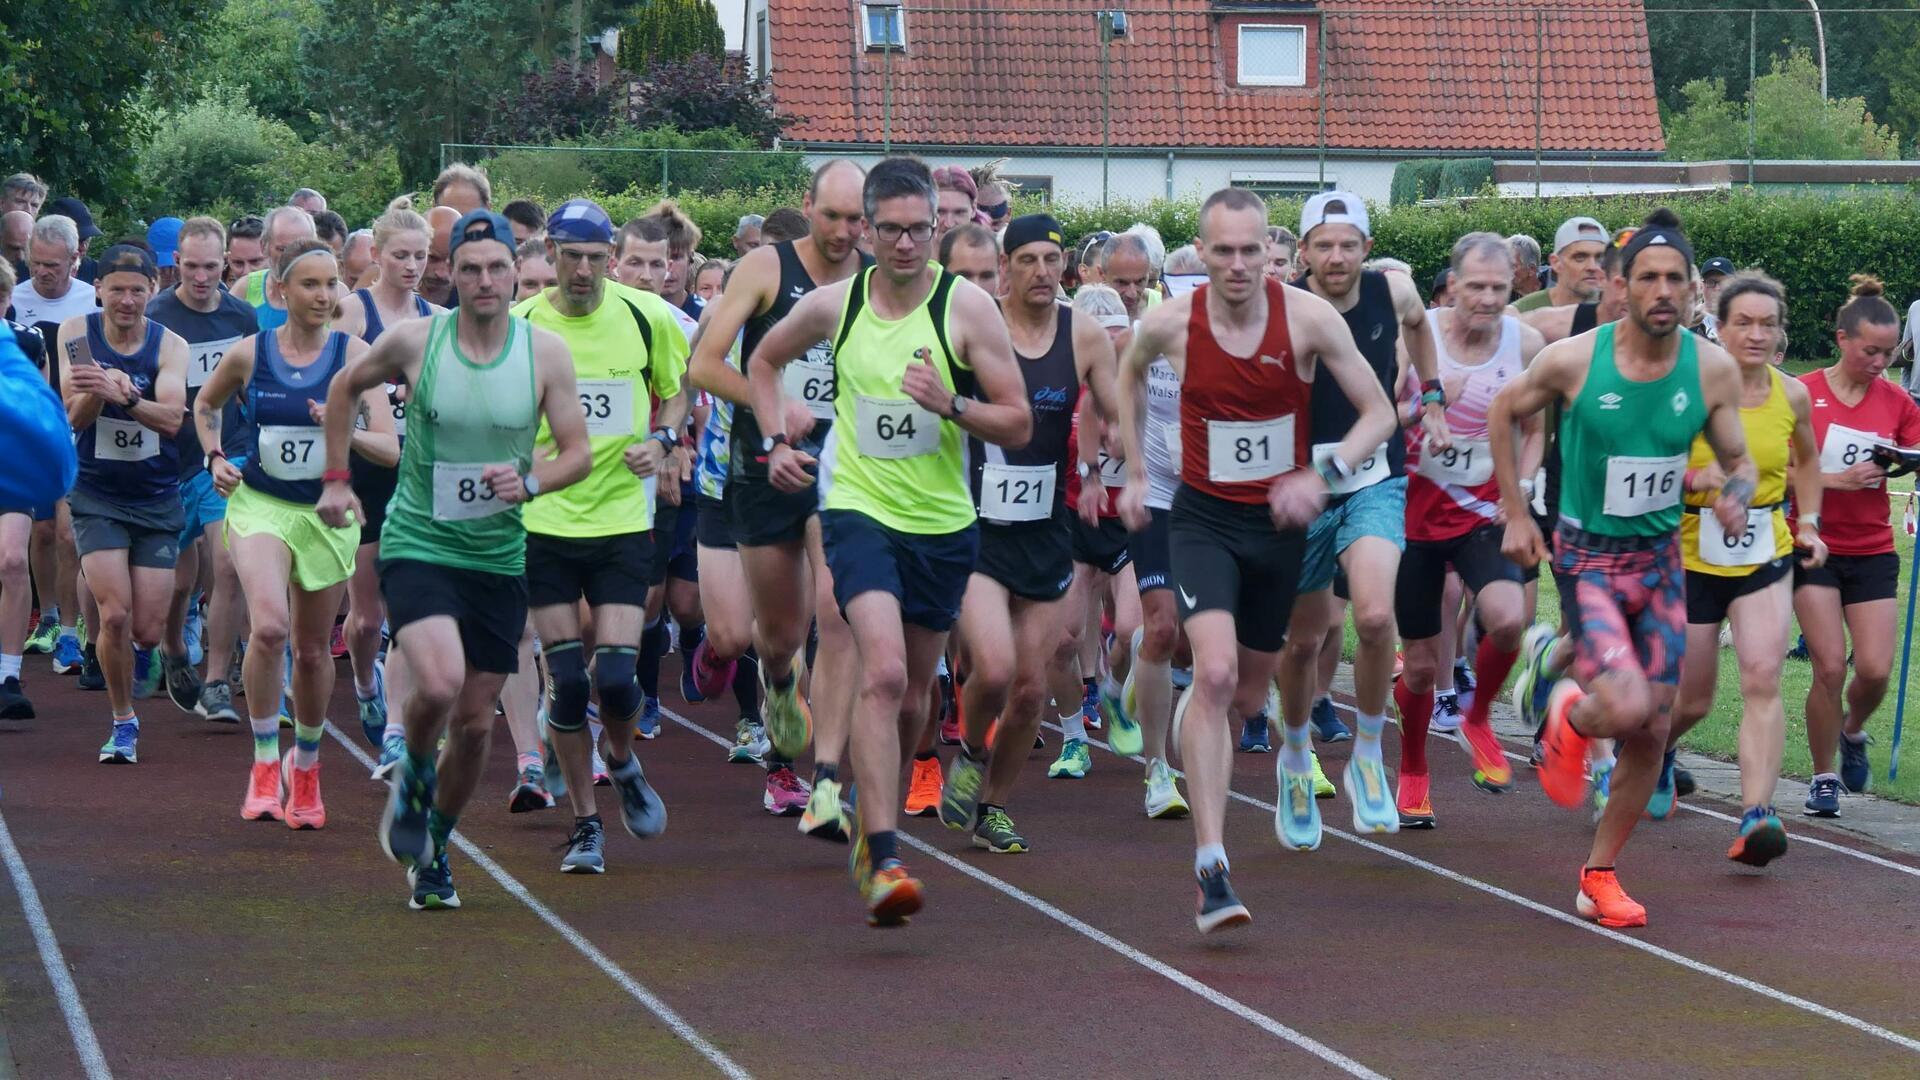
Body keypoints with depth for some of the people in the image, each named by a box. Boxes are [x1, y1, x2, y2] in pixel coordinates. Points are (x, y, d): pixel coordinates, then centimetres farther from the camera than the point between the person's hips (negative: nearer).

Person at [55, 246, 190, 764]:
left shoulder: (170, 345, -6)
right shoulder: (77, 334, -5)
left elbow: (172, 417, -22)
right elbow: (74, 416, -12)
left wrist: (124, 395, -41)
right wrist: (95, 390, -34)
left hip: (158, 501, 1)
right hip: (98, 498, -1)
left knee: (147, 630, 0)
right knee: (115, 615, -15)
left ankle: (123, 662, 38)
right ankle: (123, 722, 5)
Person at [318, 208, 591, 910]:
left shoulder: (545, 353, -4)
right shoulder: (413, 341, -7)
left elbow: (578, 453, 0)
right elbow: (345, 388, 12)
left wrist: (530, 482, -20)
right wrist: (336, 478, 9)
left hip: (498, 558, 3)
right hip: (417, 545, -2)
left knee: (476, 723, 6)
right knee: (439, 684, -26)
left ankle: (433, 846, 30)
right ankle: (413, 777, 7)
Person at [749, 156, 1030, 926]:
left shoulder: (966, 308, -5)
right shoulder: (832, 305, 0)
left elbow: (1018, 425, -5)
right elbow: (764, 361, 21)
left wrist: (950, 405, -22)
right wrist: (777, 437, 7)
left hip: (944, 524, 2)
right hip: (860, 510, -2)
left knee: (911, 698, 14)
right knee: (882, 673, -22)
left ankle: (873, 828, 37)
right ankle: (882, 862, -26)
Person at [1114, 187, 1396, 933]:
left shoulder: (1308, 318, -14)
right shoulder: (1170, 323, -11)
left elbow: (1379, 412, -8)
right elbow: (1130, 374, 14)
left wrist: (1323, 476, -23)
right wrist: (1135, 471, 12)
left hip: (1279, 521, 2)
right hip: (1203, 517, -2)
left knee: (1249, 696, 14)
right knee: (1215, 673, -22)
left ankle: (1193, 717, 54)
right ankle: (1211, 871, -23)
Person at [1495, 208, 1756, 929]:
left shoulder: (1713, 370, -6)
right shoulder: (1573, 360, -14)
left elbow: (1739, 461, 5)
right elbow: (1503, 412, 4)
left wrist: (1738, 495, -19)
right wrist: (1515, 513, 2)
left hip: (1661, 559, 4)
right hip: (1588, 555, -4)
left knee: (1651, 734, 6)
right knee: (1626, 707, -23)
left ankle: (1598, 876, 24)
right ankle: (1567, 714, 15)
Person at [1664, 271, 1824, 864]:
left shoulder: (1792, 395, -2)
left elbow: (1806, 459, 19)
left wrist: (1808, 522, 9)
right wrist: (1697, 477, -27)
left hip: (1765, 560, 2)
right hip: (1693, 560, -2)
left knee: (1763, 677, -19)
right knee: (1691, 702, 9)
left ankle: (1756, 817, -25)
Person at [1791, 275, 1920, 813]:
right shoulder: (1804, 394, -7)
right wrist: (1839, 479, -20)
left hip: (1872, 551, 3)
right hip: (1814, 544, -3)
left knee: (1875, 670, -7)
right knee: (1830, 666, -10)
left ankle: (1853, 732, 27)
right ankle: (1824, 778, 7)